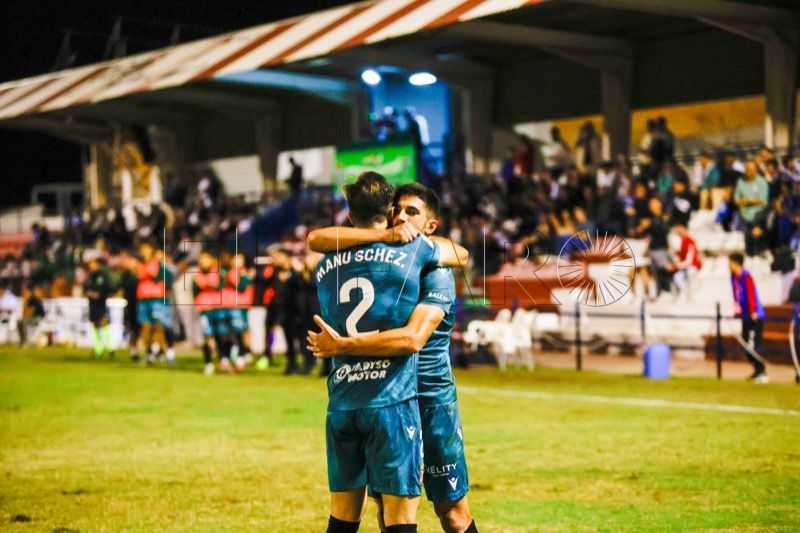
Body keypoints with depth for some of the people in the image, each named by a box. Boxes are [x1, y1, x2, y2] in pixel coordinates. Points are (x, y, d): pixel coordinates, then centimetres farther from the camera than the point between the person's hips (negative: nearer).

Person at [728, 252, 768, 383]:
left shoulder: (746, 277, -18)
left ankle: (762, 373, -9)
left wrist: (753, 313, -24)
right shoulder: (733, 277, 8)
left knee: (753, 346, -13)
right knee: (746, 346, 13)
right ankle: (757, 370, 25)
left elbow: (751, 296, -22)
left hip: (755, 317, -9)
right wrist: (737, 310, 18)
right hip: (745, 317, 9)